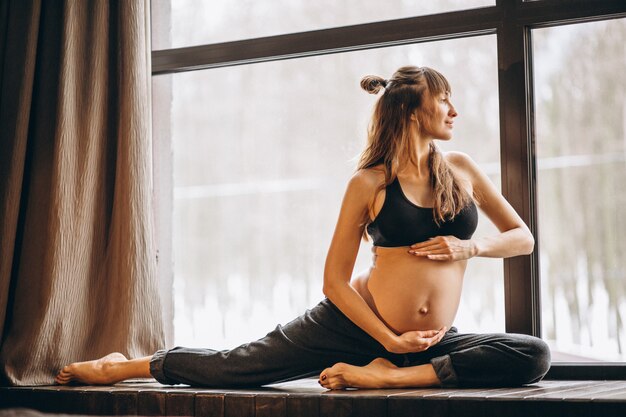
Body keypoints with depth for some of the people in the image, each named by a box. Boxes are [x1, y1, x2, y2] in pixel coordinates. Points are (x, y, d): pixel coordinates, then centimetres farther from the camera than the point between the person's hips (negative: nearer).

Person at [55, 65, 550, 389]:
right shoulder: (368, 183, -6)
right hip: (356, 321, -3)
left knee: (533, 356, -21)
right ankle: (119, 367, 23)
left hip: (432, 339, 3)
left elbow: (523, 238, 12)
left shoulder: (461, 168, 6)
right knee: (232, 366, -1)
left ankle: (389, 375, -22)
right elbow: (334, 280, -8)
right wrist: (390, 339, -16)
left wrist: (471, 247, -8)